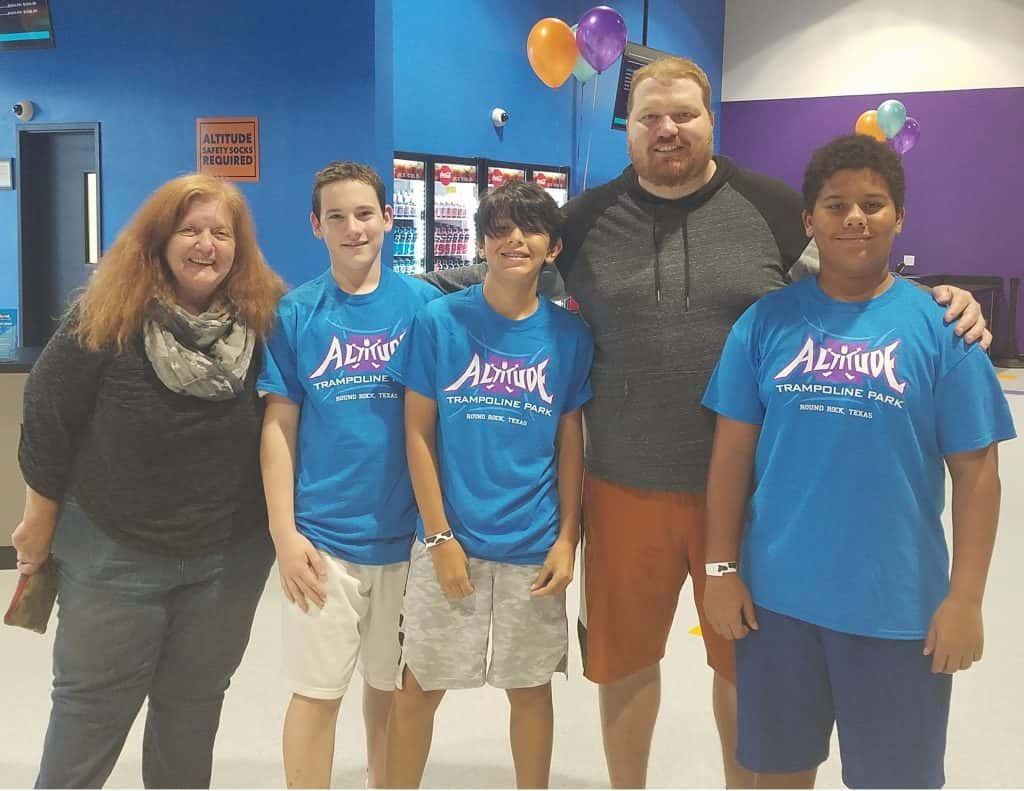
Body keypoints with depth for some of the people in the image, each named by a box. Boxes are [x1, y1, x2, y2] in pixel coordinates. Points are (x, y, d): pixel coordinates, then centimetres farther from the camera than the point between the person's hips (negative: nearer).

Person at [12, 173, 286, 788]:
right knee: (93, 702, 12)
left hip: (231, 556, 2)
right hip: (112, 552, -1)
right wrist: (40, 525, 0)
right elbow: (48, 422, -6)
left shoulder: (266, 321, -9)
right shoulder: (105, 320, -12)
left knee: (194, 702, 16)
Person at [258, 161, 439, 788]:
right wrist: (284, 533, -5)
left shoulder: (424, 304, -1)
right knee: (318, 690, 6)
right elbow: (279, 426, 0)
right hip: (323, 536, -1)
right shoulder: (295, 313, -2)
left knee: (391, 684, 15)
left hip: (406, 530, 1)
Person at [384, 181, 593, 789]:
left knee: (530, 686, 14)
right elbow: (418, 432, -4)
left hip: (535, 549, 1)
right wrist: (440, 536, -7)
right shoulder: (439, 321, -5)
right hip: (452, 540, -1)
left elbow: (570, 441, 4)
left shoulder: (569, 334, 0)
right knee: (420, 685, 9)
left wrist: (567, 539, -1)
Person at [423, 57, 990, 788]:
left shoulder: (773, 207, -1)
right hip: (626, 486, 1)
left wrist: (940, 304, -13)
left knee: (747, 661, 17)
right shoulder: (588, 218, 3)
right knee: (624, 659, 17)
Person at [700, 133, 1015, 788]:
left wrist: (966, 598, -7)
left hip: (899, 604, -1)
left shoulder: (939, 325, -4)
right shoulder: (768, 320, 0)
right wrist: (721, 567, 0)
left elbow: (976, 471, -4)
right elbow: (733, 452, 2)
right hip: (777, 594, 1)